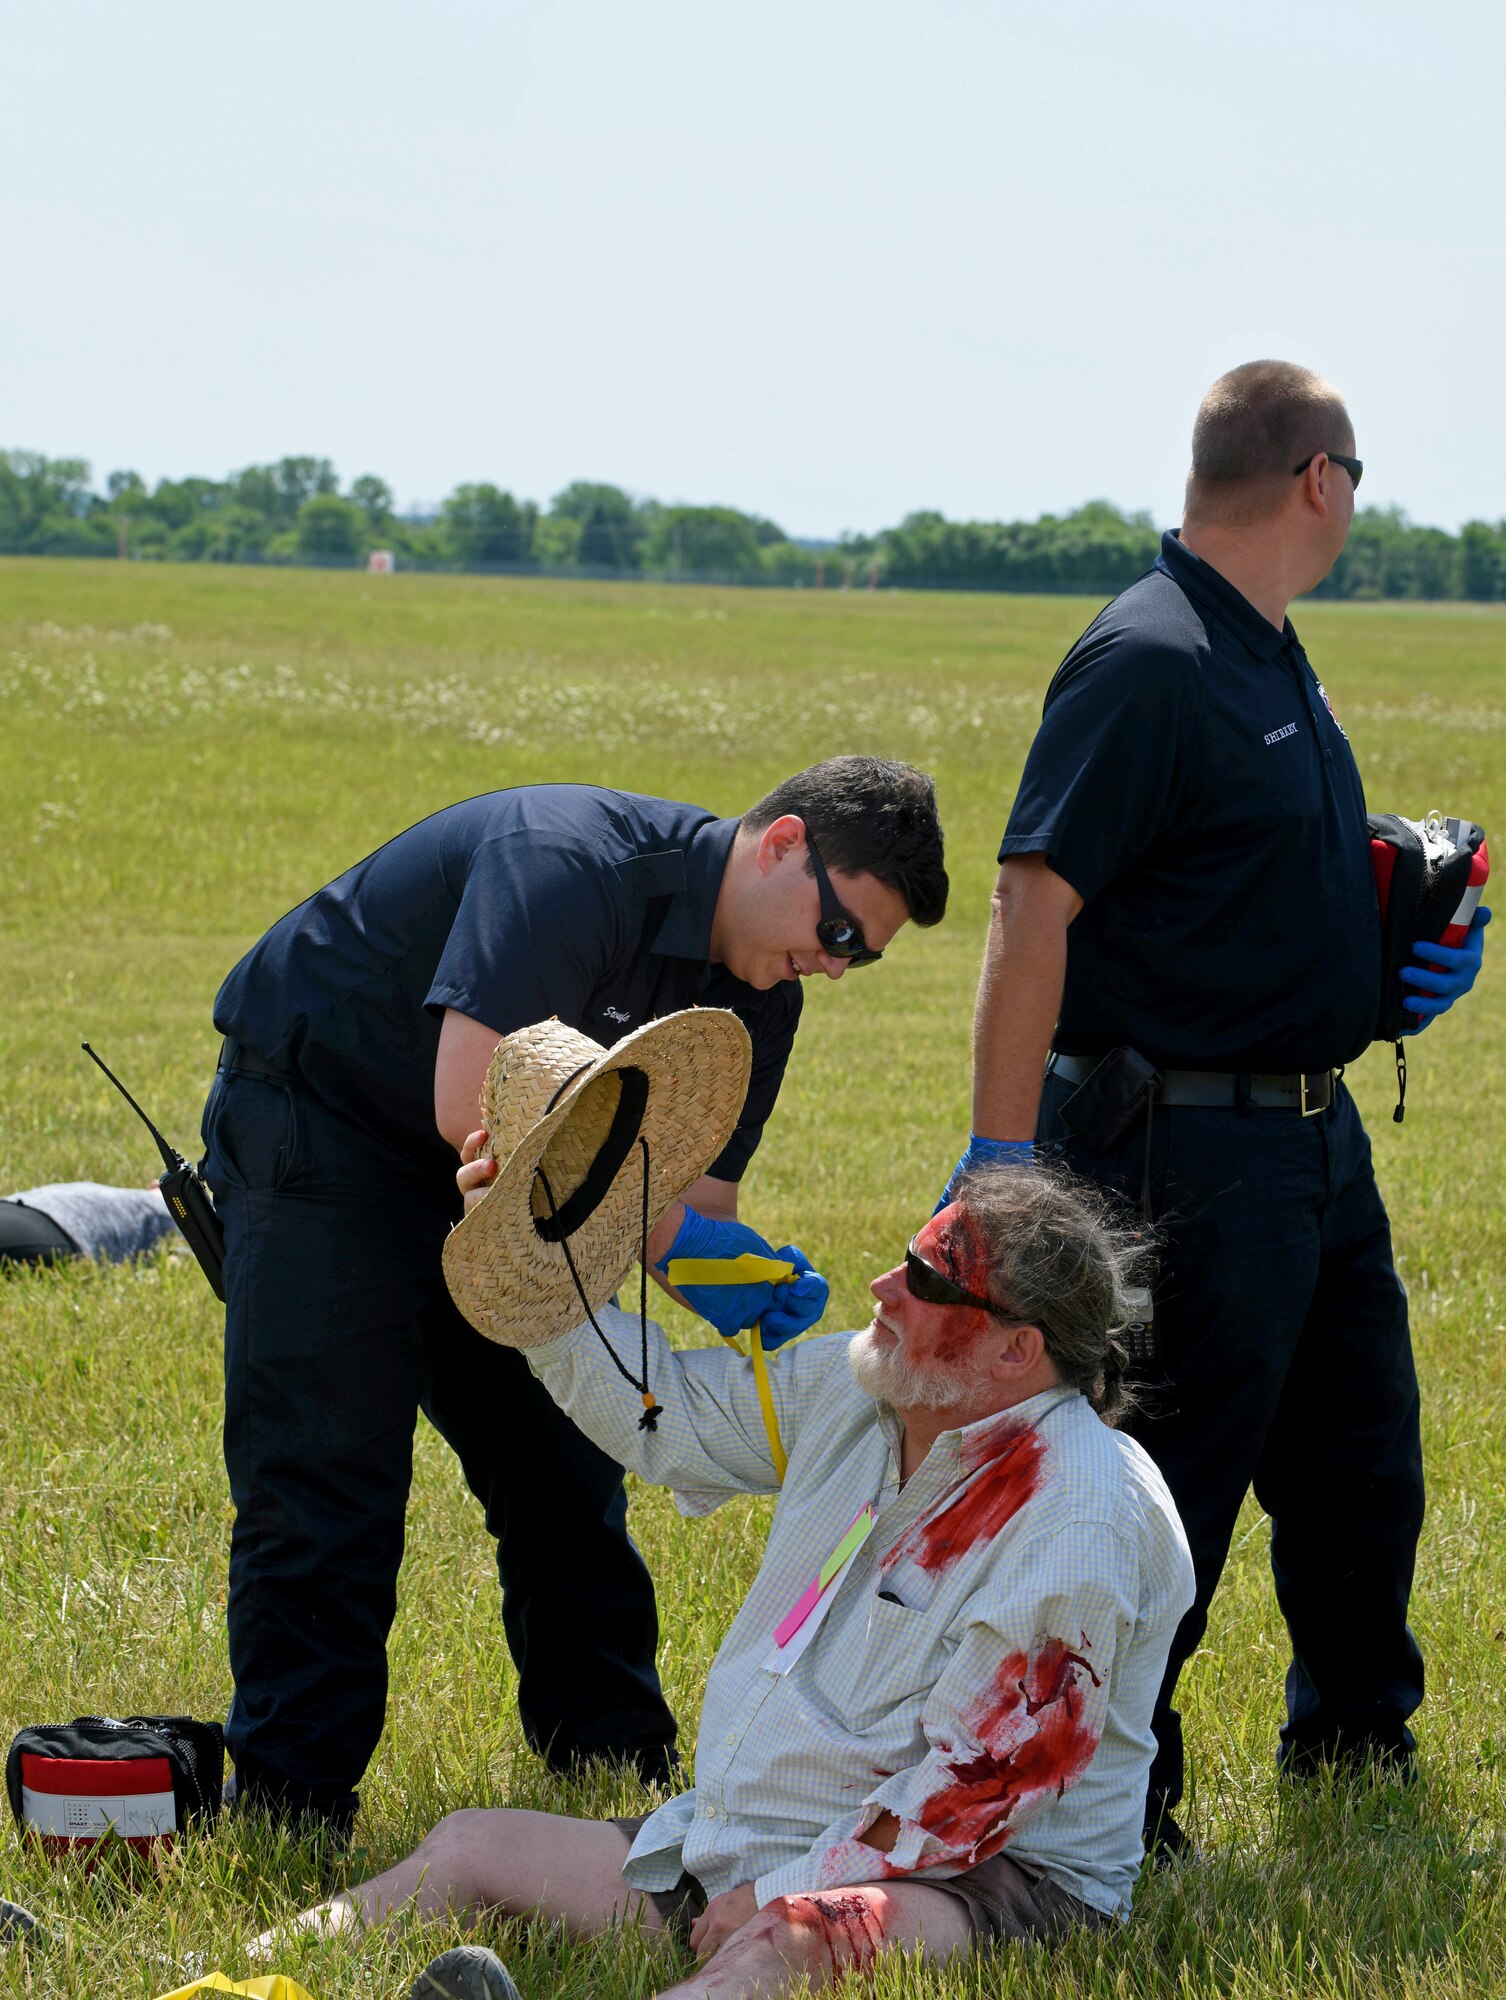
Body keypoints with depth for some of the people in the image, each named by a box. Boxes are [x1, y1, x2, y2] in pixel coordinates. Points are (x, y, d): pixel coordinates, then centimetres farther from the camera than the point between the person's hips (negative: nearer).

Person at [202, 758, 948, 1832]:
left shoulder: (759, 992, -4)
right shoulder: (570, 865, -32)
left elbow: (698, 1193, -1)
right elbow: (472, 1108, -39)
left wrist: (760, 1288, -24)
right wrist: (669, 1236, -37)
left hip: (493, 1184, 8)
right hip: (321, 1126, -8)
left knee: (567, 1470, 8)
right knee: (328, 1477, -12)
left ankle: (620, 1766, 20)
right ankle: (292, 1811, -8)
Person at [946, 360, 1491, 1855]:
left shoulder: (1270, 662, 13)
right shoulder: (1149, 663, -17)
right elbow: (1033, 907, -22)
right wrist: (1001, 1158, -26)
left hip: (1311, 1136, 10)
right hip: (1186, 1151, -10)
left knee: (1359, 1478, 19)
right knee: (1168, 1500, -2)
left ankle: (1358, 1756, 35)